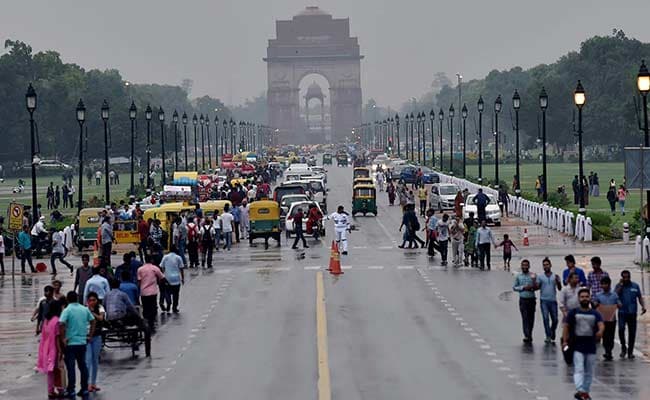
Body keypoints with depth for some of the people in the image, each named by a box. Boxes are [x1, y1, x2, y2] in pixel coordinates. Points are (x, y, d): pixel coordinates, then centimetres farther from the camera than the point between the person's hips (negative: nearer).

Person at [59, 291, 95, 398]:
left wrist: (63, 338, -15)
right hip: (82, 342, 5)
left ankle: (71, 390, 3)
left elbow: (61, 324, -24)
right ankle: (84, 389, 16)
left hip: (70, 342, -5)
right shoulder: (85, 309, 5)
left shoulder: (67, 310, -11)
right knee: (83, 365, 13)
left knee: (71, 367, 1)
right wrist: (90, 335, 15)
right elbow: (93, 321, 11)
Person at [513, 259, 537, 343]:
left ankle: (529, 335, 17)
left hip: (531, 299, 1)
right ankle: (527, 336, -14)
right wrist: (523, 288, -8)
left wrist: (534, 280, -17)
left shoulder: (533, 275, 2)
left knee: (531, 318, 5)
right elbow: (514, 287, 6)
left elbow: (536, 287, 1)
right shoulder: (518, 276, 5)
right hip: (523, 299, -1)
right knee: (525, 318, -10)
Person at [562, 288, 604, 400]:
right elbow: (566, 327, 6)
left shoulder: (595, 314, 7)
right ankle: (580, 390, -26)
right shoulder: (573, 313, 4)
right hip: (577, 346, -3)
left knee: (589, 372, 10)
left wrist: (600, 331, -31)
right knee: (579, 370, -14)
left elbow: (601, 325, -7)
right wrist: (565, 341, -5)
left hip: (591, 346, 3)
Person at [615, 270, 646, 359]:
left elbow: (640, 297, 9)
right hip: (622, 312, -1)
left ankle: (630, 351, 12)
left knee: (632, 332, 2)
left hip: (632, 312, 1)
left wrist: (643, 306, -7)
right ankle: (623, 347, 2)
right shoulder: (619, 286, 3)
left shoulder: (635, 286, 6)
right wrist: (620, 285, -14)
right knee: (621, 329, -17)